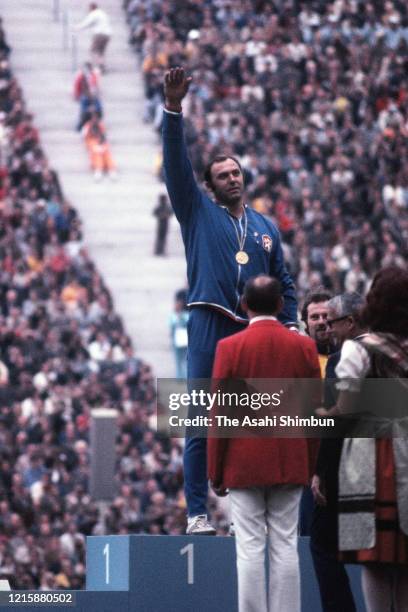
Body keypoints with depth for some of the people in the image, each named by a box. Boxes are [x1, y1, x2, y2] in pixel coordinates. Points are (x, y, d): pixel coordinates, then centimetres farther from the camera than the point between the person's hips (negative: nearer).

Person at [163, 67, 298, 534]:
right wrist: (173, 109, -14)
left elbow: (283, 281, 21)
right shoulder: (198, 213, 8)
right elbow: (176, 164, -3)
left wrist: (290, 323, 9)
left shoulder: (266, 228, 17)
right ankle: (197, 512, -5)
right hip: (210, 327, -3)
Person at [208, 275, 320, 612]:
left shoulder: (229, 347, -6)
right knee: (285, 546, 4)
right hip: (291, 465, 2)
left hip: (244, 464, -2)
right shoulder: (304, 347, 1)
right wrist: (310, 467, 15)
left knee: (250, 547, -1)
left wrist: (216, 472, 4)